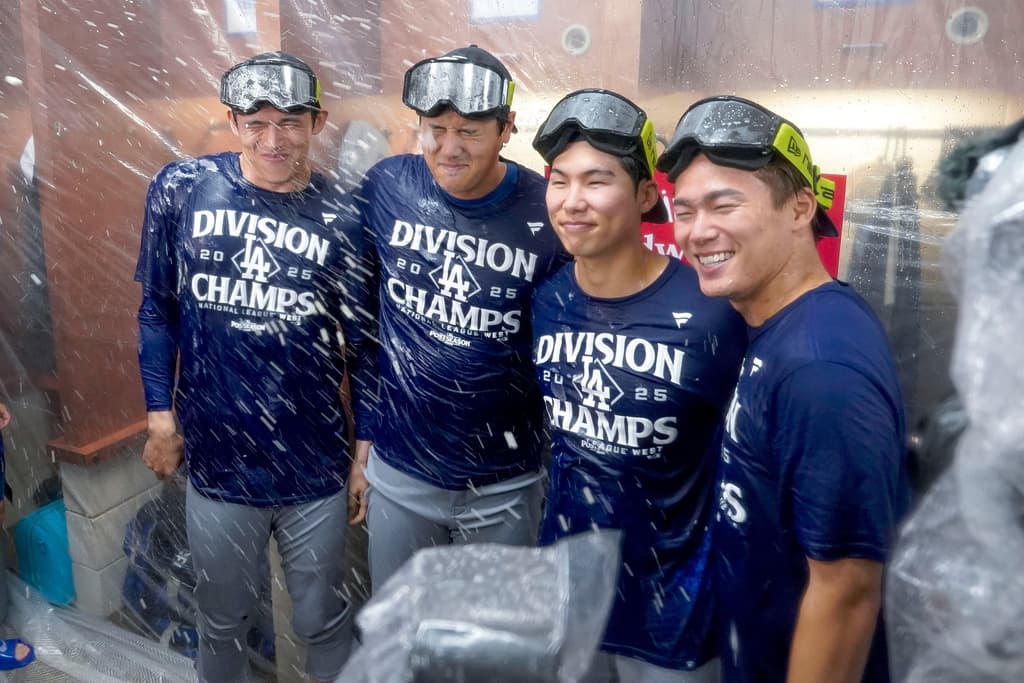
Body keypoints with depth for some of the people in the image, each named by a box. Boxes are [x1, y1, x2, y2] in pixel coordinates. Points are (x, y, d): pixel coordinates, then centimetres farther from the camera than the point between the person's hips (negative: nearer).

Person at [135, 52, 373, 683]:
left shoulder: (341, 217, -8)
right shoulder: (180, 190, -5)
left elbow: (362, 341, -1)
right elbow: (158, 310, 4)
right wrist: (161, 416, 2)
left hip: (317, 471, -1)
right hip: (216, 464, 1)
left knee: (323, 622, 17)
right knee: (223, 622, 21)